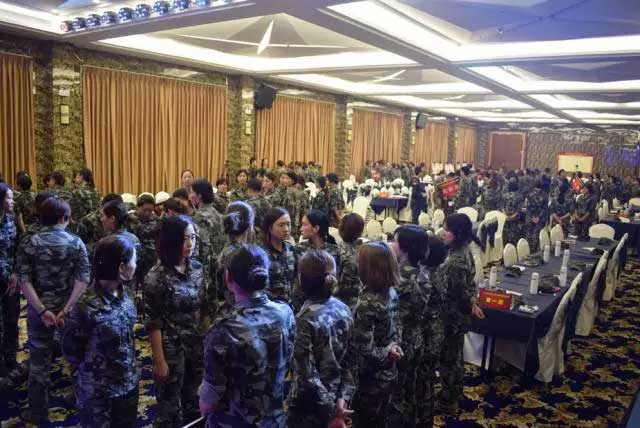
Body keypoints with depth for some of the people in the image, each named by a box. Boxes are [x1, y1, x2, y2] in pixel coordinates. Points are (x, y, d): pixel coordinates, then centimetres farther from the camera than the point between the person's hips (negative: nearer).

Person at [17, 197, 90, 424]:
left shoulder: (28, 244, -5)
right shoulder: (76, 243, -6)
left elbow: (24, 282, -14)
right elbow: (82, 280, -15)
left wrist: (42, 310, -16)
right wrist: (66, 309, -15)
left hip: (39, 310, 0)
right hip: (68, 309, 1)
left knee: (39, 360, 10)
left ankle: (38, 412, 20)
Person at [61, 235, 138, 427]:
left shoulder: (123, 295, -6)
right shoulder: (87, 307, -27)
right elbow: (70, 351, -13)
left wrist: (128, 371, 4)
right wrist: (93, 372, 0)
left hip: (129, 384, 7)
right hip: (98, 393, -6)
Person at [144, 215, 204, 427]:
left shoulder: (197, 267, -1)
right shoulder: (157, 276, -16)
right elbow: (153, 323, -14)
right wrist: (159, 361, -13)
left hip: (197, 346, 5)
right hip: (171, 349, -5)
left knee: (193, 403, 18)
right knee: (169, 408, 11)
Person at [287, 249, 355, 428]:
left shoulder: (304, 320, -23)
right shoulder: (344, 311, -4)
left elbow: (308, 375, -22)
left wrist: (331, 412, -14)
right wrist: (343, 398, -5)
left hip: (310, 408, -5)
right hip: (336, 399, 6)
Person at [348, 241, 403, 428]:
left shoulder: (367, 303, -30)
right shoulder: (391, 292, -5)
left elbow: (364, 349, -28)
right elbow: (397, 325, 7)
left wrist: (386, 353, -12)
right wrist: (394, 345, -8)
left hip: (370, 379, -7)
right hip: (388, 374, 7)